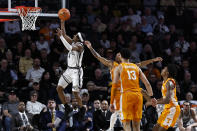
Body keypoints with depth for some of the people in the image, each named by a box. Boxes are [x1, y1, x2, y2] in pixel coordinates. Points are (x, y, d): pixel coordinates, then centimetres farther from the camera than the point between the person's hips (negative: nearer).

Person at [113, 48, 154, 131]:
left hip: (126, 94, -4)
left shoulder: (118, 68, 6)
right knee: (136, 123, 11)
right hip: (138, 94, 4)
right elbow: (147, 83, 11)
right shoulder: (136, 67, 17)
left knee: (126, 123, -4)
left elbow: (114, 85, -3)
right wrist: (151, 96, 17)